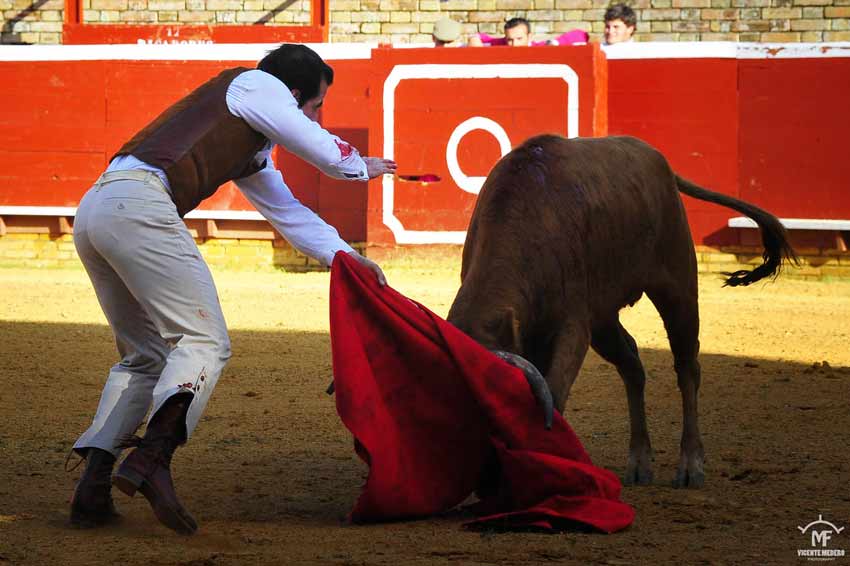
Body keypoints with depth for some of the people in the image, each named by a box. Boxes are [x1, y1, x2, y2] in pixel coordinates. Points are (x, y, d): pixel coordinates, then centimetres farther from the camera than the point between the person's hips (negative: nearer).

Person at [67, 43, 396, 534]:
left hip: (92, 210, 10)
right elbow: (323, 150, 8)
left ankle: (93, 487, 3)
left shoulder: (253, 149, 34)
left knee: (146, 356, 16)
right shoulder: (255, 85, 9)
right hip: (137, 204, -10)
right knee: (205, 341, -10)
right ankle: (152, 458, -30)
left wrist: (346, 257, 38)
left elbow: (287, 210, 40)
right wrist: (362, 167, 29)